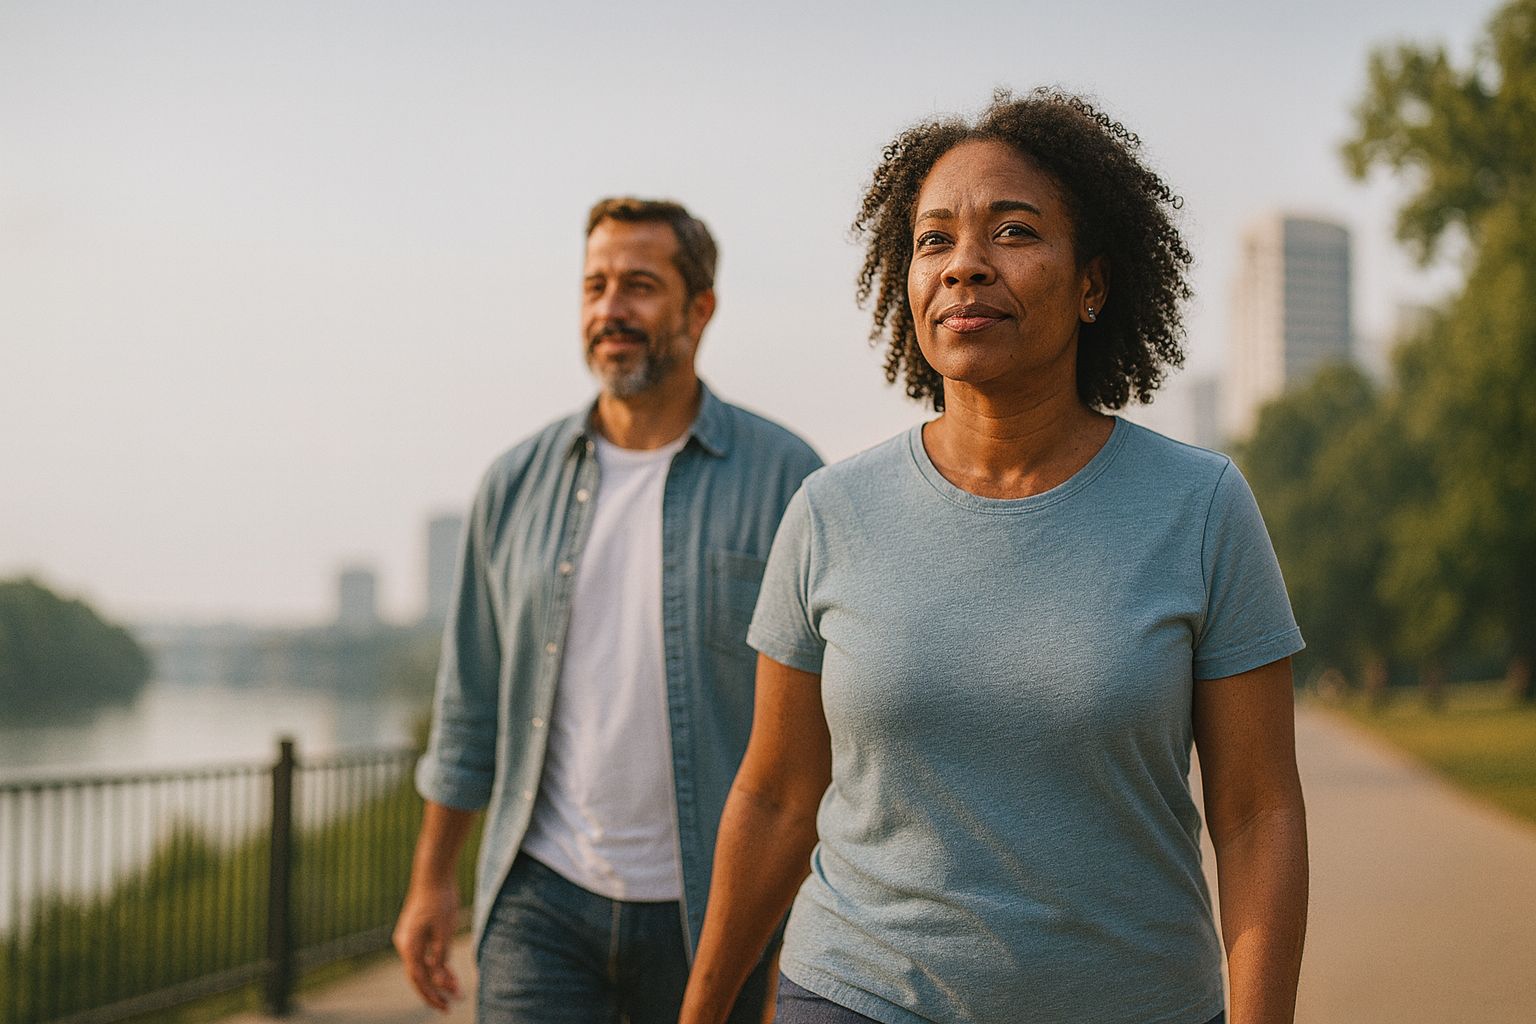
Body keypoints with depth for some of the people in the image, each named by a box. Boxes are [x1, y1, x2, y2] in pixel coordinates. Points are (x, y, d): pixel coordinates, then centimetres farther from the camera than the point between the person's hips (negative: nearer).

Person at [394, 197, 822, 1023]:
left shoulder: (785, 480, -4)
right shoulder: (516, 484, 6)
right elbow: (471, 699, 12)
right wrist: (431, 879, 12)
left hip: (711, 914, -2)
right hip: (543, 900, 2)